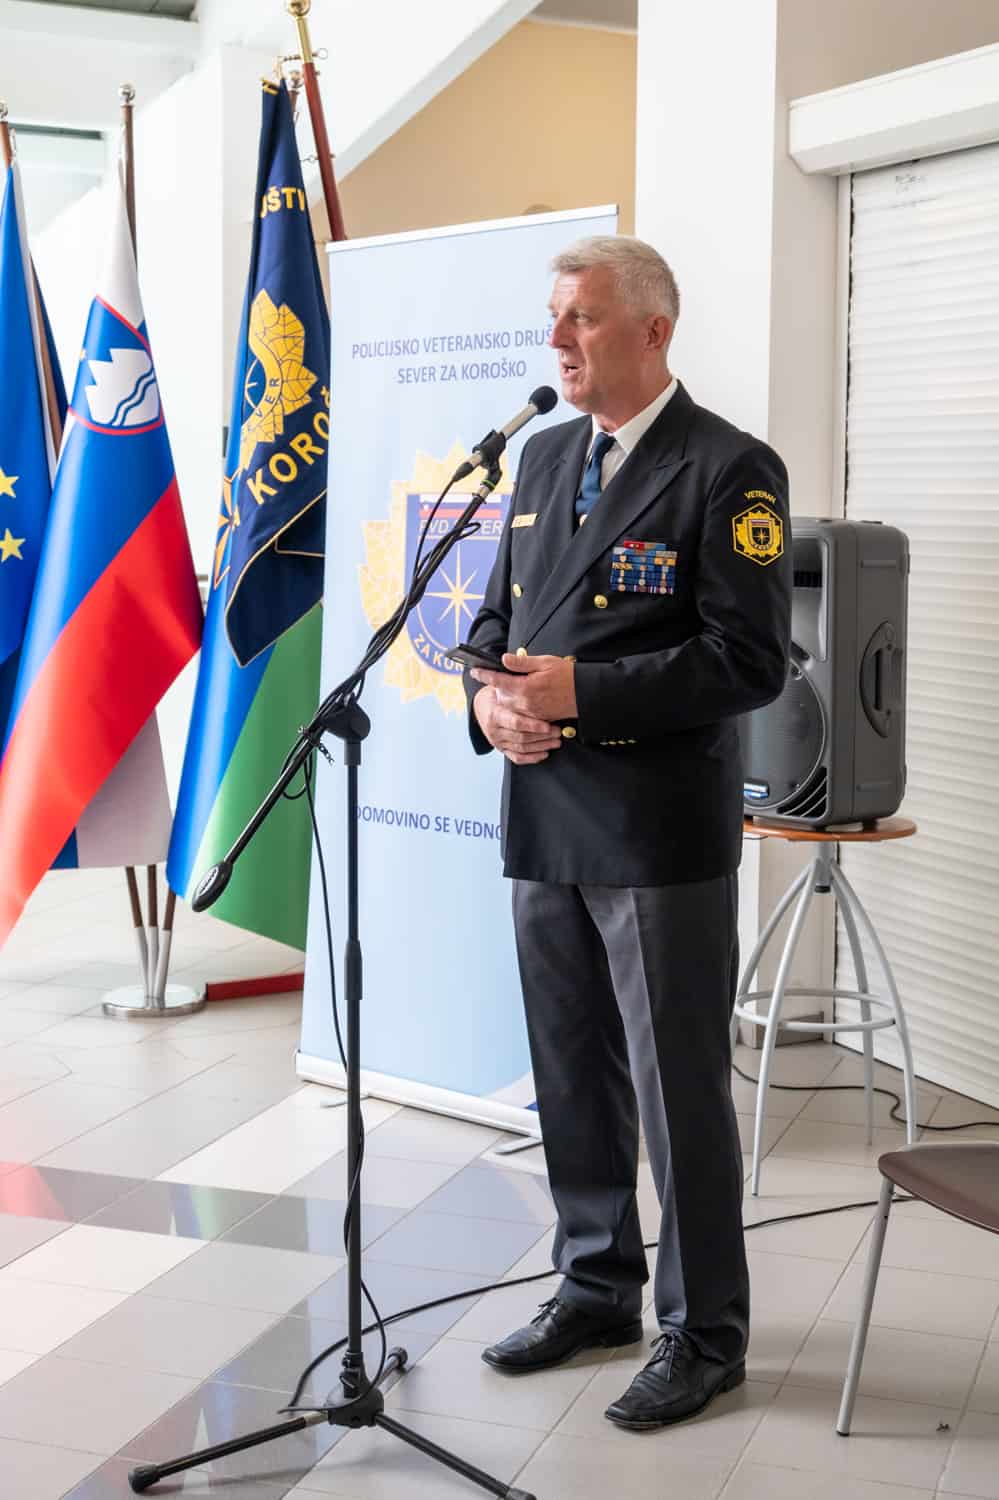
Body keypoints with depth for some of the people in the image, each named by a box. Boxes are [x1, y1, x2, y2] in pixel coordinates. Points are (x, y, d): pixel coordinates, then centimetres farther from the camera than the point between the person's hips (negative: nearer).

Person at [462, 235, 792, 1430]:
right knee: (572, 1079, 17)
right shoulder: (544, 458, 13)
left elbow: (750, 659, -16)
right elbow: (498, 615, 17)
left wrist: (582, 690, -21)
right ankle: (596, 1288, 34)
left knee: (680, 1093, 2)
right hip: (544, 822, 7)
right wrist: (490, 695, -5)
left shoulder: (728, 471, -10)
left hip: (660, 833, -7)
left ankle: (703, 1334, 17)